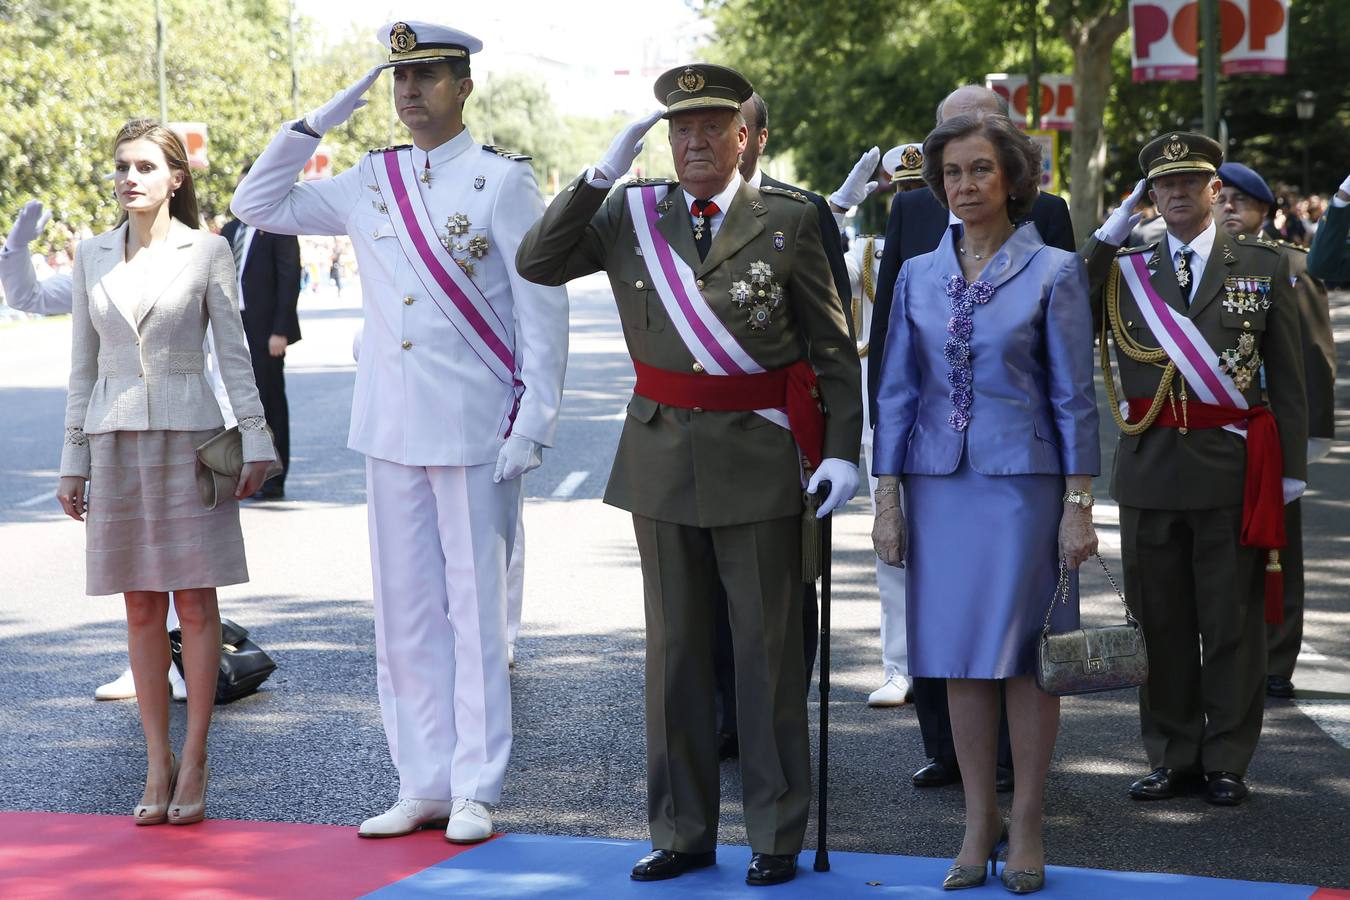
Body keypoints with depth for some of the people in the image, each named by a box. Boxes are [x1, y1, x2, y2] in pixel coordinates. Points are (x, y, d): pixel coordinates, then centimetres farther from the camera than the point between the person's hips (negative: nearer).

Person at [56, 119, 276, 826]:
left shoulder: (207, 251, -1)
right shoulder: (92, 256, 8)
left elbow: (234, 352, 0)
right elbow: (83, 365, 11)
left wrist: (255, 440, -6)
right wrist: (73, 461, 8)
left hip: (189, 436, -3)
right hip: (116, 442, 3)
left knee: (195, 604, 0)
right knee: (141, 610, 5)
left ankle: (193, 763, 7)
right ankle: (157, 764, 11)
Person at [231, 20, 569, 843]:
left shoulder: (503, 180, -4)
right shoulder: (369, 184, 10)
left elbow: (543, 309, -7)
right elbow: (258, 205, 15)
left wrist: (532, 426, -13)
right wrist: (318, 122, 5)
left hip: (476, 434, -5)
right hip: (392, 432, 5)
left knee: (475, 611, 1)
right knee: (406, 613, 8)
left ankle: (475, 791, 8)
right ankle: (424, 787, 16)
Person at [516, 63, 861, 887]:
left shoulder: (789, 221, -1)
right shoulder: (630, 214, 5)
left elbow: (834, 348, 0)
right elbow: (537, 264, -4)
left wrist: (843, 451, -8)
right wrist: (602, 173, -9)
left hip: (759, 457, -3)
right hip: (662, 454, 3)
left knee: (769, 649, 3)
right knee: (676, 648, 9)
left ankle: (777, 835, 13)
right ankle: (683, 831, 19)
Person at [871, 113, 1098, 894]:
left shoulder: (1054, 271, -2)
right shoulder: (919, 275, 8)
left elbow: (1075, 396, -2)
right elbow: (897, 391, 10)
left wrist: (1079, 505, -7)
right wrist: (887, 498, 5)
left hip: (1022, 482, -3)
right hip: (939, 486, 3)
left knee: (1024, 655, 0)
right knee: (959, 659, 6)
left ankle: (1026, 827, 11)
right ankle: (980, 823, 16)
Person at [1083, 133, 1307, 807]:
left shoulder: (1264, 265, 5)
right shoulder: (1123, 268, 9)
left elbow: (1287, 376, 5)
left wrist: (1291, 465, 0)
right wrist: (1108, 236, -6)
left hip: (1232, 467, -2)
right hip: (1150, 467, 2)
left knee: (1232, 622, 4)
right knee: (1159, 621, 8)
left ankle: (1227, 762, 13)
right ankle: (1173, 758, 18)